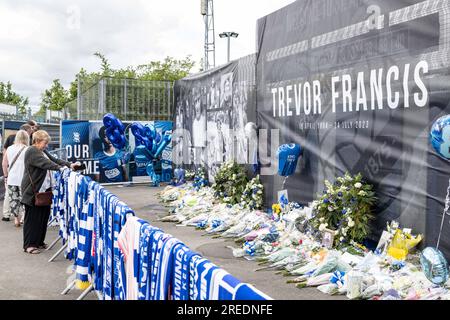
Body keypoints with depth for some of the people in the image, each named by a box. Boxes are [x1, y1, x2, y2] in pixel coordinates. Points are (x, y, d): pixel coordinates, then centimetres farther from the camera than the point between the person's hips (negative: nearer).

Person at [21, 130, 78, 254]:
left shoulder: (43, 151, 17)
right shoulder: (31, 151, -13)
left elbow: (54, 160, 12)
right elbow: (45, 163, -26)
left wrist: (69, 165, -3)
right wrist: (60, 168, -35)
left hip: (44, 189, 9)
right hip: (33, 190, -9)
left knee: (44, 216, 11)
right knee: (32, 218, -1)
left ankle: (39, 242, 23)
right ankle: (29, 245, 8)